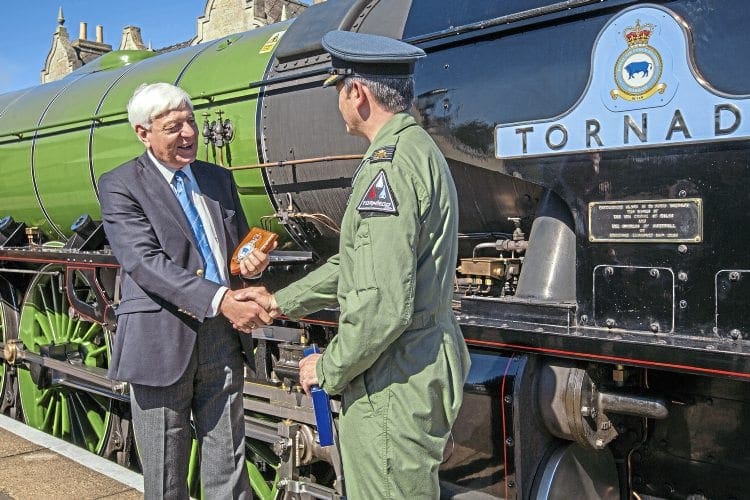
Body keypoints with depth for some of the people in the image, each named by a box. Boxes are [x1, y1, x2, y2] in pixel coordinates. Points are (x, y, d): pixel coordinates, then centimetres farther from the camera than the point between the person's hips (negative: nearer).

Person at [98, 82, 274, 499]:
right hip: (161, 342, -4)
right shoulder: (120, 185, -4)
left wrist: (253, 260, -4)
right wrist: (220, 299, -26)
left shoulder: (219, 179, 12)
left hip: (223, 338, 4)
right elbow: (144, 262, -16)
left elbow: (241, 241, 21)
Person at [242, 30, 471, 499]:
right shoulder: (418, 148, 12)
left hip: (391, 387, -10)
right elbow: (358, 261, 18)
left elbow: (382, 305, -28)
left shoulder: (389, 165, -22)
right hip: (425, 366, 10)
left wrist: (330, 369, -12)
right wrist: (282, 301, 20)